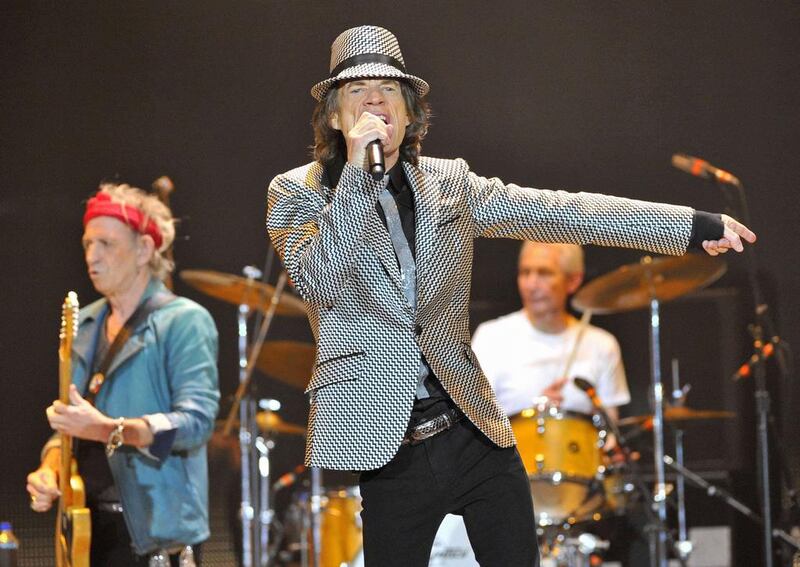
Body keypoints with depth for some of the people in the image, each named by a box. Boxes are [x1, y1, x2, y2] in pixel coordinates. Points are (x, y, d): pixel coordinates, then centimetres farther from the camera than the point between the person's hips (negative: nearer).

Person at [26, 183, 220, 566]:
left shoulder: (183, 322, -6)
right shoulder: (84, 326, 15)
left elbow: (196, 421, -17)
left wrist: (108, 429, -28)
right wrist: (50, 469, 0)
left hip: (157, 533, -7)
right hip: (87, 528, 7)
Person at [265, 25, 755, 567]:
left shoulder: (448, 182, 10)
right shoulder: (296, 192, 1)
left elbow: (555, 212, 6)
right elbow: (319, 282, -14)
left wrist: (693, 226, 1)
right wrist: (358, 171, -21)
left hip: (475, 434, 3)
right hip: (379, 452, -3)